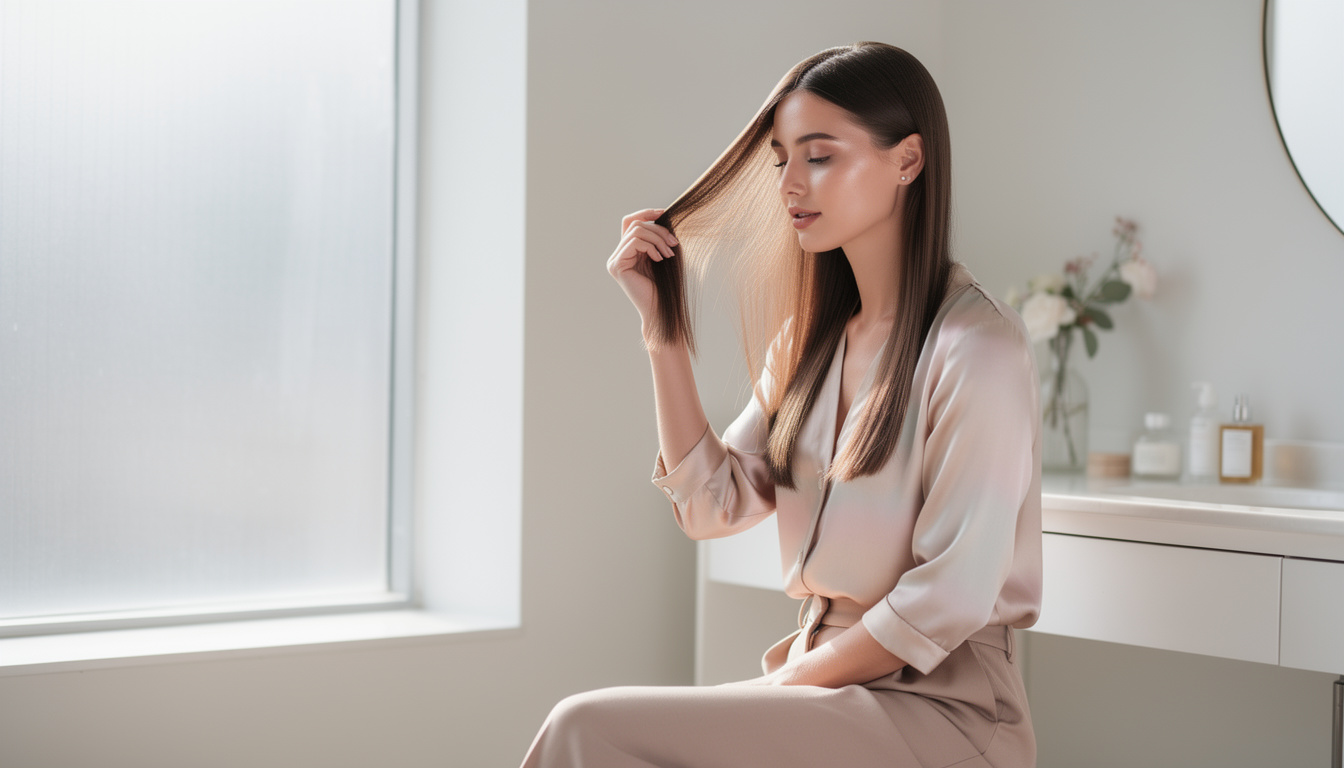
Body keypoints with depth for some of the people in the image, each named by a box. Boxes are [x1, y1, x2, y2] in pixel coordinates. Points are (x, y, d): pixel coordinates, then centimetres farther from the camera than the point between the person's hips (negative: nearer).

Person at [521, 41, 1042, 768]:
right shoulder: (811, 338, 11)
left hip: (940, 710, -7)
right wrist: (663, 331, 0)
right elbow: (713, 504, 5)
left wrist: (787, 684, -9)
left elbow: (948, 599, -16)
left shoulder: (976, 347, -14)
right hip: (824, 683, 7)